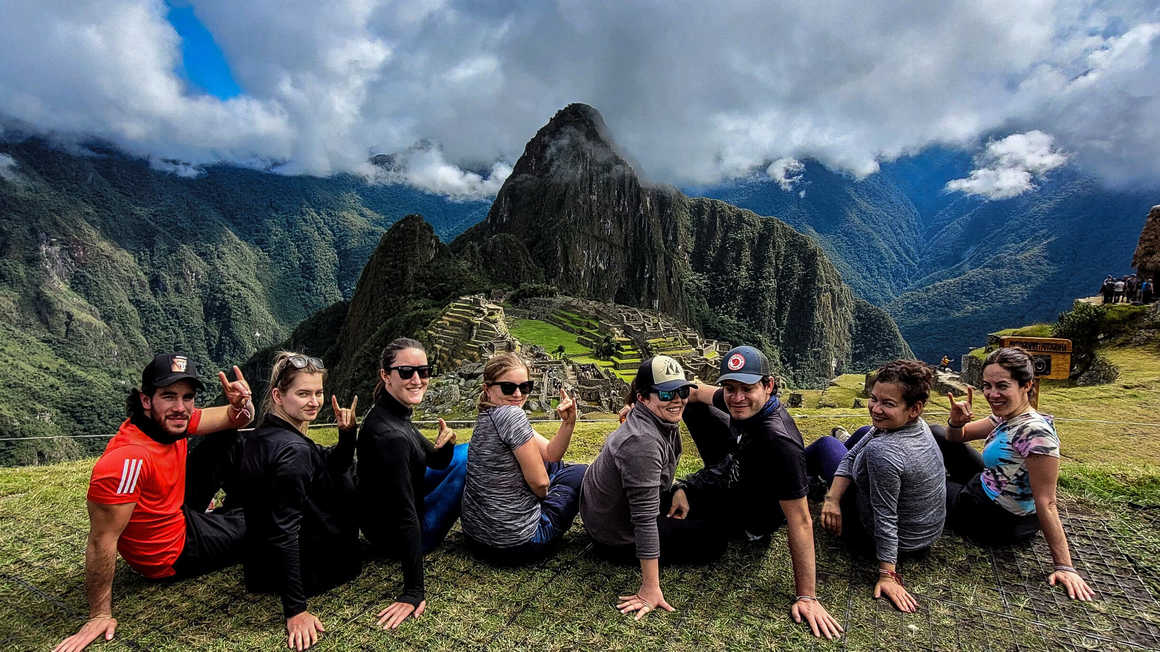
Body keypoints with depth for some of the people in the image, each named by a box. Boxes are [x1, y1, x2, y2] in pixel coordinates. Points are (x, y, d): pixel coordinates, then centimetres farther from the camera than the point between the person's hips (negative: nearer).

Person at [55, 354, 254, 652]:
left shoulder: (169, 421, -14)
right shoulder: (129, 459, -37)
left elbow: (237, 420, -6)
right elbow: (102, 542, -30)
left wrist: (242, 403, -31)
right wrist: (100, 616, -23)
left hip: (180, 512, 7)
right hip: (174, 555, -7)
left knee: (229, 440, 4)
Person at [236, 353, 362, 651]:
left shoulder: (264, 434, -1)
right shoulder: (294, 451, -30)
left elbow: (335, 465, 6)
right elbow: (285, 531, -32)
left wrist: (347, 434, -12)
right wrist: (296, 610, -28)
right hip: (306, 572, -8)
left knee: (342, 472, 21)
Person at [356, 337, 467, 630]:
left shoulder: (393, 413, -3)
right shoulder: (389, 435, -32)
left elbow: (437, 461, 6)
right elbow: (406, 517, -33)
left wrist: (445, 446, -17)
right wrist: (413, 592, -29)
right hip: (396, 539, -9)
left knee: (466, 452, 14)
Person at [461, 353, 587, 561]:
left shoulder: (488, 417, 5)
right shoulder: (511, 415, -24)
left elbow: (550, 454, 3)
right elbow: (540, 483, -20)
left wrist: (568, 423, -12)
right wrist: (542, 493, 2)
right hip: (513, 544, -9)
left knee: (555, 466, 23)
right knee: (581, 473, 10)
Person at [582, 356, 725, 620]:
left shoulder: (664, 421, -7)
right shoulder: (643, 442, -36)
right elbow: (645, 519, -35)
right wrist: (650, 590, -31)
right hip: (619, 538, -9)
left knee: (704, 511, 19)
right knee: (714, 541, -3)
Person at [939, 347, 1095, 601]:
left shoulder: (1035, 433, -32)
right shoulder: (1006, 417, -6)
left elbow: (1046, 503, -30)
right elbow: (957, 437, 6)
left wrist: (1064, 565, -27)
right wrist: (957, 420, -18)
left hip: (995, 521, -8)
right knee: (935, 437, 14)